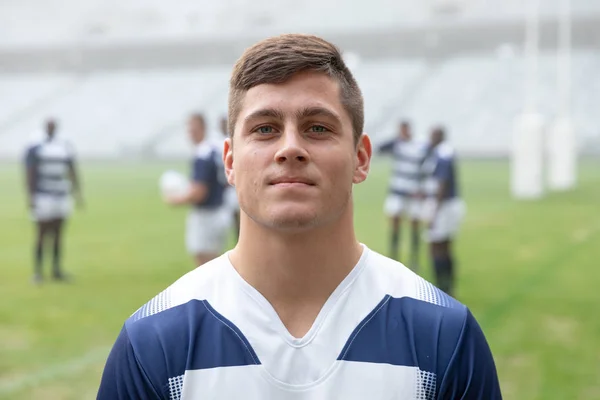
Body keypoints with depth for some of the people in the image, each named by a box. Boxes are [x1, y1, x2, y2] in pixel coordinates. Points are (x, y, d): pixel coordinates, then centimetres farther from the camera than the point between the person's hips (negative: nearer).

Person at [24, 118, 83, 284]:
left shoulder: (65, 148, 10)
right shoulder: (35, 149, -6)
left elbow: (73, 172, 14)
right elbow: (29, 173, -9)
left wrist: (78, 194, 11)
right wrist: (30, 196, -16)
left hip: (62, 197, 5)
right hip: (43, 197, -5)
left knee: (58, 234, 8)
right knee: (43, 234, -5)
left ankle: (57, 270, 15)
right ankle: (38, 271, 0)